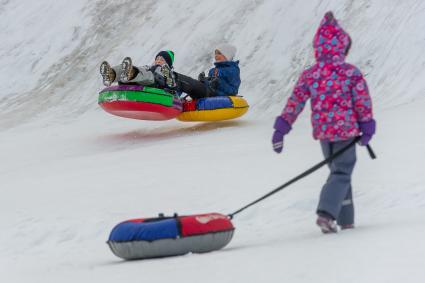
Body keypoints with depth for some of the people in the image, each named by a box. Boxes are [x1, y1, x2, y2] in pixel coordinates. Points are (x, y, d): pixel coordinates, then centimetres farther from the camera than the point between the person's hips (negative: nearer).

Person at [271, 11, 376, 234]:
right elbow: (363, 103, -6)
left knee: (338, 171, 18)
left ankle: (345, 219, 20)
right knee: (342, 173, 1)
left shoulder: (308, 75, -2)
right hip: (346, 131, -4)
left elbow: (294, 103, -2)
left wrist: (280, 130, 2)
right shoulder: (351, 73, -9)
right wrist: (367, 128, 4)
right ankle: (326, 213, -20)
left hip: (322, 132, 4)